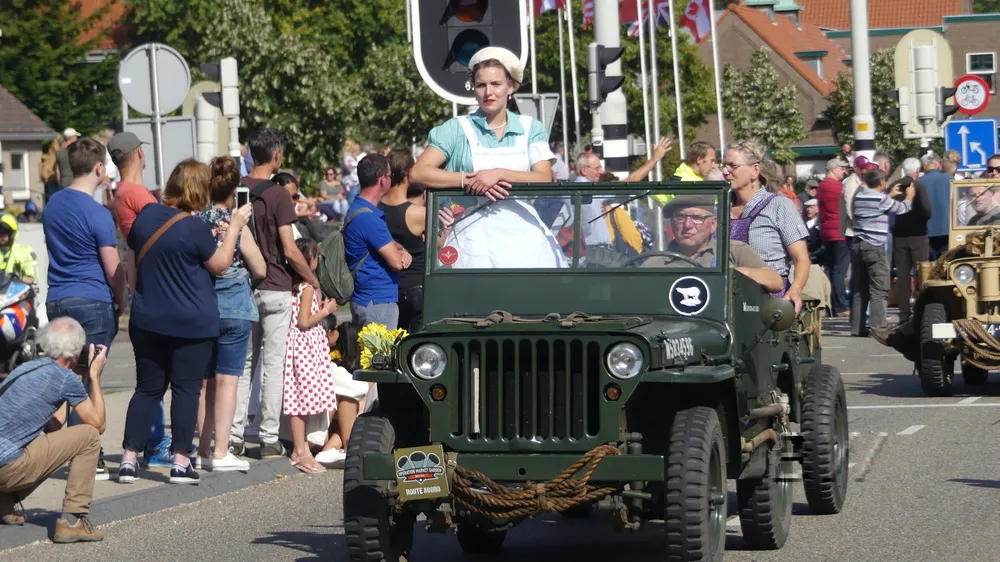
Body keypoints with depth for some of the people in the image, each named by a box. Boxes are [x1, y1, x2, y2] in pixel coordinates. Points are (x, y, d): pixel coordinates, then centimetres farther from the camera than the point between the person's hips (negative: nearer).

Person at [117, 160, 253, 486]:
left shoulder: (146, 215, 1)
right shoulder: (195, 227, -16)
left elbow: (134, 252, 17)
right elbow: (220, 265, -5)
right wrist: (234, 228, 0)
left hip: (148, 321, 5)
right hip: (192, 324, -5)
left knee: (147, 388, 11)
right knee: (186, 390, 2)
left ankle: (128, 459, 5)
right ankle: (180, 462, 0)